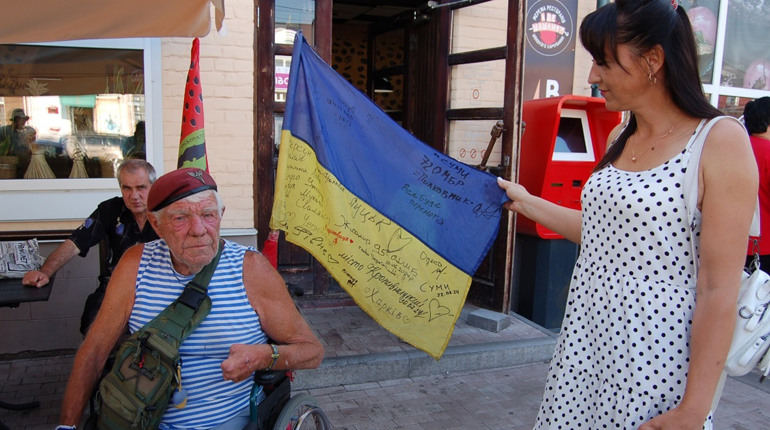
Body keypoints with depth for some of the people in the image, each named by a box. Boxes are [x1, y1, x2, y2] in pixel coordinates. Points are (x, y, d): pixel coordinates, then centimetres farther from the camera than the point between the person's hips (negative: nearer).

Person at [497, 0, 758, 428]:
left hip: (655, 359, -6)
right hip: (586, 342, 7)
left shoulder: (720, 141, -13)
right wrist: (527, 203, 22)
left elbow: (720, 291, -16)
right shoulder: (620, 139, 9)